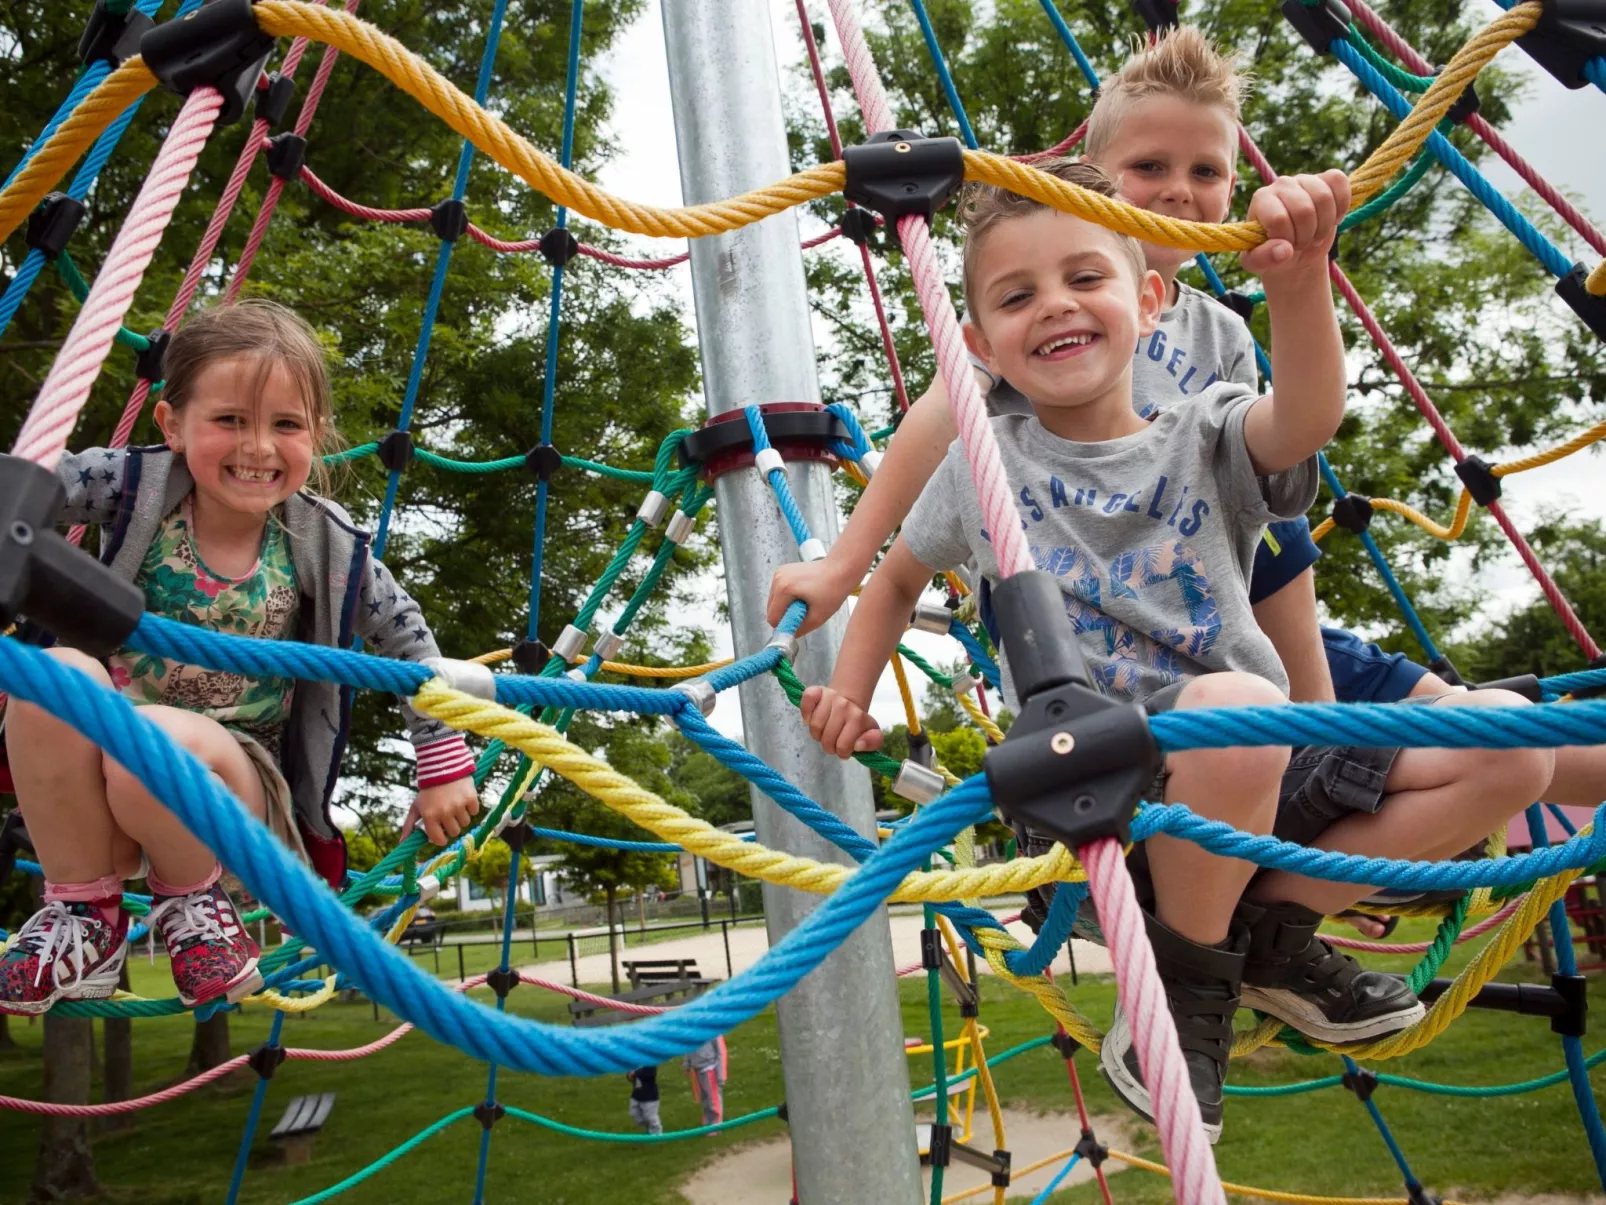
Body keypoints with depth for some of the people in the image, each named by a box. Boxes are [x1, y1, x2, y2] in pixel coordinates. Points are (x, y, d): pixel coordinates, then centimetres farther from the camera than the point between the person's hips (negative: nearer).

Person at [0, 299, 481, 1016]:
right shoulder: (137, 487, -10)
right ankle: (84, 910, -9)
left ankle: (192, 898, -2)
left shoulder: (324, 546, -10)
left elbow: (406, 638, 0)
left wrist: (444, 766, 1)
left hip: (235, 780, -1)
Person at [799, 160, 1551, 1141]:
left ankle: (1274, 925, 4)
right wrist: (849, 696, 6)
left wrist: (1298, 279, -41)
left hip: (1259, 778, 3)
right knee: (1236, 704, -36)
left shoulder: (1206, 441, 3)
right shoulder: (981, 466, 5)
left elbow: (1306, 419, -22)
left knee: (1507, 738, -11)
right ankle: (1188, 983, -8)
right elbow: (899, 580, 21)